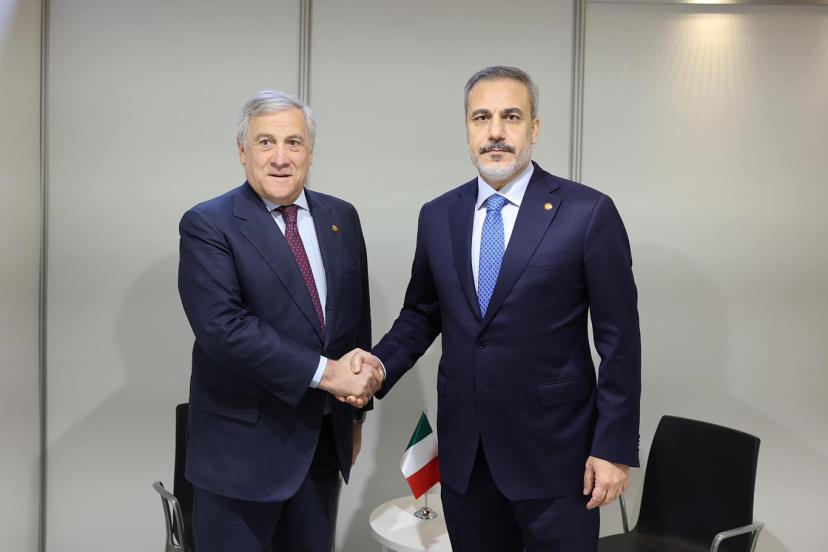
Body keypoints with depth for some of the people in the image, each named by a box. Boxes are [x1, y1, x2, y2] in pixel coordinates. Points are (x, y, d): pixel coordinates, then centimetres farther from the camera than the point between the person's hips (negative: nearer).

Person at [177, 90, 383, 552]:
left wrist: (357, 407, 13)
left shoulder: (340, 218, 6)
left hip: (324, 439, 5)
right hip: (243, 446, -4)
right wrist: (323, 372, -23)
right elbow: (222, 325, -22)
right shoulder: (207, 225, -10)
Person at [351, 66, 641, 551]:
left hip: (553, 452, -3)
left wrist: (614, 448, -8)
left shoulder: (588, 213, -8)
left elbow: (619, 340, -7)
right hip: (463, 452, 4)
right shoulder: (438, 216, 4)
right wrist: (382, 364, -5)